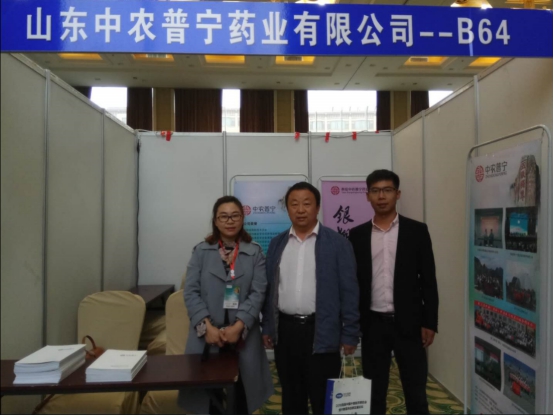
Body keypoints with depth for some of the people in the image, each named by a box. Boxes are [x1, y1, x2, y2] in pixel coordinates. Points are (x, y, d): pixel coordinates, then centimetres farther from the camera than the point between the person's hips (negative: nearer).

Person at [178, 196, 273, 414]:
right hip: (207, 336, 0)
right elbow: (191, 292, -3)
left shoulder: (255, 253, 3)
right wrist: (207, 326, -14)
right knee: (209, 395, 7)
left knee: (239, 395, 8)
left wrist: (238, 326, -15)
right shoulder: (201, 251, 4)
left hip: (242, 336, 0)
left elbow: (258, 293, -4)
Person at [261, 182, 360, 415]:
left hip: (321, 332, -3)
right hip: (285, 330, 4)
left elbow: (349, 291, -5)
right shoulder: (277, 244, 8)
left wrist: (350, 334, -7)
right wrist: (267, 327, 8)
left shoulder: (337, 243, -4)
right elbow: (269, 289, 10)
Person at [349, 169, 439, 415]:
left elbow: (428, 280, -1)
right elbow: (353, 280, 5)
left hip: (408, 323, -1)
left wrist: (429, 322, -5)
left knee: (416, 392, 8)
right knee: (374, 390, 12)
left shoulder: (416, 231, -1)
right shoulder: (358, 235, 3)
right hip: (373, 324, 2)